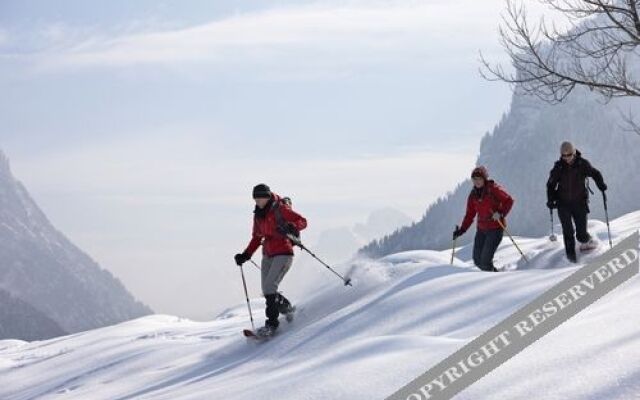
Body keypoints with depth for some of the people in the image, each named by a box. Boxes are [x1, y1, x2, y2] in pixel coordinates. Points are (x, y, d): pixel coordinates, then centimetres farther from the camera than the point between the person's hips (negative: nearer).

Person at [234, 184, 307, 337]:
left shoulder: (280, 209, -8)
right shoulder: (258, 215, 12)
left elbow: (302, 221, -10)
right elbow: (257, 238, 22)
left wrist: (291, 227, -31)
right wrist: (246, 255, 12)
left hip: (283, 253, -8)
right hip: (268, 255, 8)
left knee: (269, 287, -18)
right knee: (267, 291, 3)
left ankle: (272, 324, -16)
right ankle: (289, 310, 23)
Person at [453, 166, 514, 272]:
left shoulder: (493, 189, -10)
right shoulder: (473, 195, 8)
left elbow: (509, 201, -10)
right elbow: (470, 215, 13)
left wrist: (501, 213, -25)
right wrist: (461, 230, 4)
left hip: (495, 228, -6)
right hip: (481, 229, 6)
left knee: (485, 260, -15)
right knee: (477, 261, 4)